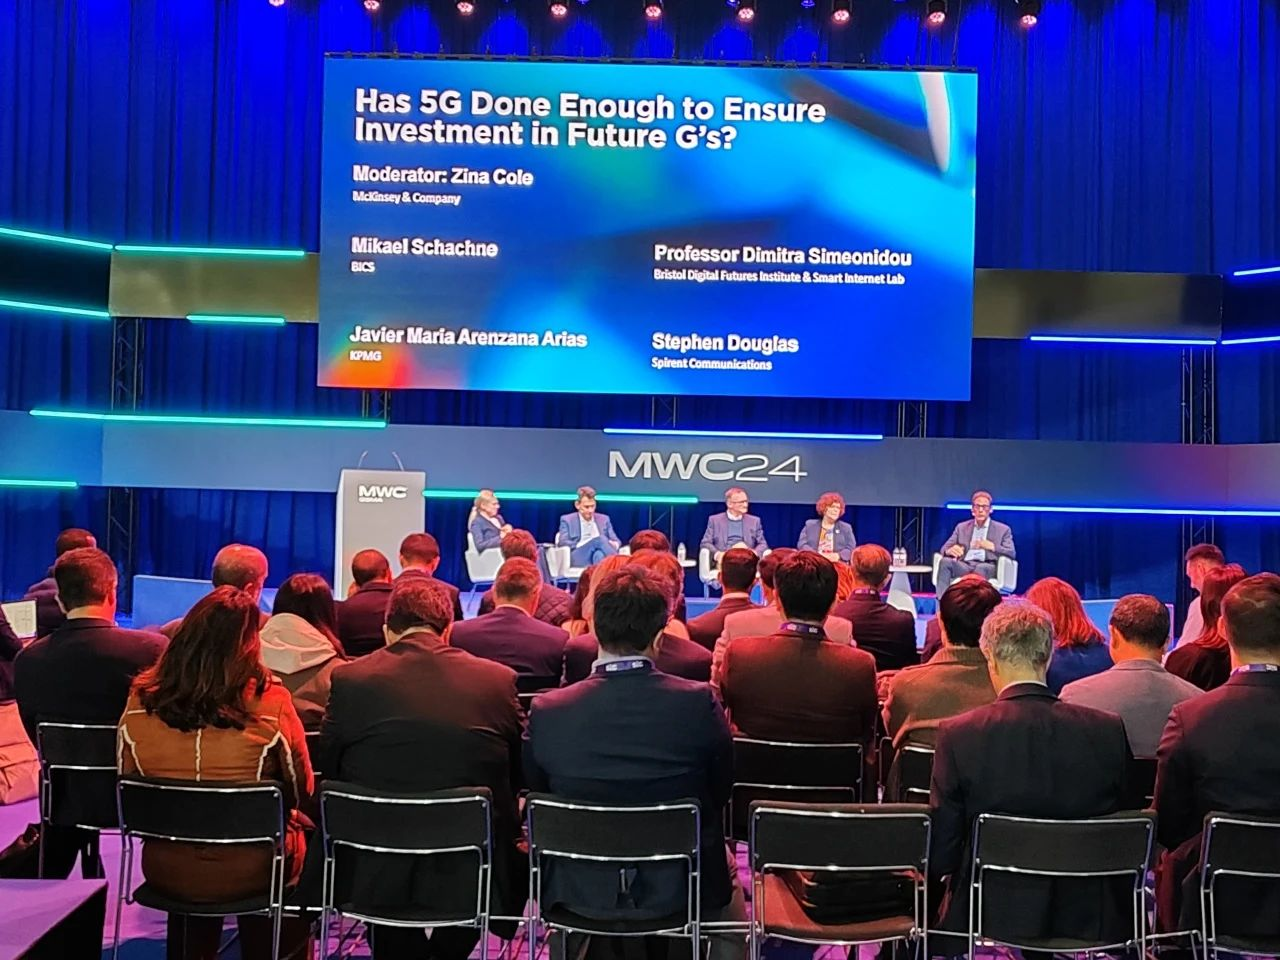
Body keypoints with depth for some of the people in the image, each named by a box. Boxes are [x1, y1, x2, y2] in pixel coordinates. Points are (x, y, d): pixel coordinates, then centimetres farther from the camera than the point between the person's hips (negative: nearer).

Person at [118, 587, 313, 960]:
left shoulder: (140, 701, -12)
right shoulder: (270, 703, -20)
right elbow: (301, 791, -7)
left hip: (165, 870, 3)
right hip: (251, 869, -2)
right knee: (298, 829, 28)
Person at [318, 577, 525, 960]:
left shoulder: (349, 679, -5)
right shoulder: (500, 680, -4)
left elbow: (329, 773, 6)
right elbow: (518, 778, 7)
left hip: (373, 874, 1)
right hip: (471, 874, 0)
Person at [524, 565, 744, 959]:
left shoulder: (547, 711, -18)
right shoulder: (699, 703, -21)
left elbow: (538, 795, -1)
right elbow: (721, 793, -5)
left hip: (579, 892, 1)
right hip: (681, 886, -1)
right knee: (727, 883, 33)